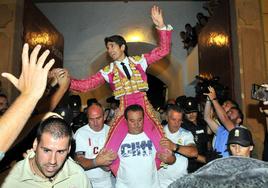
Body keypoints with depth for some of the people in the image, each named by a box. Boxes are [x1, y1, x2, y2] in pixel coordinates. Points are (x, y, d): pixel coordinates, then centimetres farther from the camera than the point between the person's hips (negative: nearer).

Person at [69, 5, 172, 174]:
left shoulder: (139, 61, 7)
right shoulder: (108, 71, 8)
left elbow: (163, 50, 4)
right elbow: (85, 85, 2)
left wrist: (161, 26, -7)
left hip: (145, 108, 0)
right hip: (124, 111, 1)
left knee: (162, 147, -12)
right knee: (110, 152, -13)